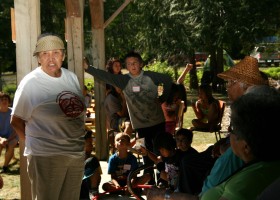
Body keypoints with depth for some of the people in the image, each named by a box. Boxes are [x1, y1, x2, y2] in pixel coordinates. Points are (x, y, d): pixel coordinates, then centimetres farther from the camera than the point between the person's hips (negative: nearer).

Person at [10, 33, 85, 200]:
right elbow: (16, 121, -6)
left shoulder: (72, 77, 7)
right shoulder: (30, 83, -11)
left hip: (77, 152, 6)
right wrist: (33, 145, -3)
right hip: (46, 156, -6)